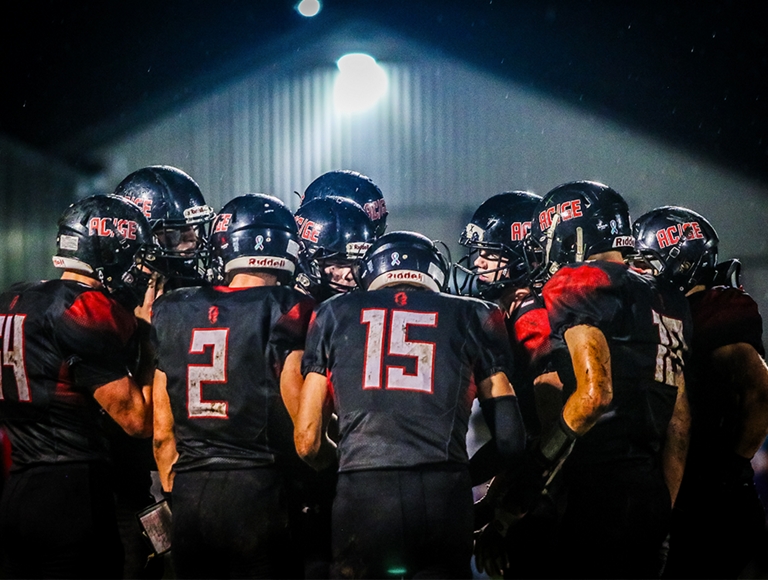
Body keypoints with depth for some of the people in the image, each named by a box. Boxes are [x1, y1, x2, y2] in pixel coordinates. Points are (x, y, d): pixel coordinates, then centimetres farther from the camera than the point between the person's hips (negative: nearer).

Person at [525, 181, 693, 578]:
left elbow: (594, 394, -17)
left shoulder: (579, 286, -6)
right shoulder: (666, 301, 17)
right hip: (651, 488, 8)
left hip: (600, 487, -8)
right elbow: (679, 422, 17)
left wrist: (535, 469, -11)